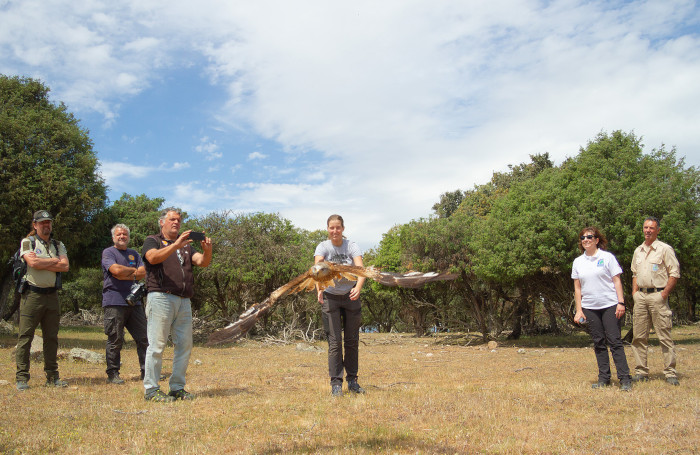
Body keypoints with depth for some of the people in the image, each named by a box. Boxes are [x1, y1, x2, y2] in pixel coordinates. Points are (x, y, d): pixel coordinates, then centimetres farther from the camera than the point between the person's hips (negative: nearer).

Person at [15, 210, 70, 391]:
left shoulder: (58, 245, 15)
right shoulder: (27, 242, 3)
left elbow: (65, 266, -1)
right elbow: (33, 263, -15)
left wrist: (41, 263, -8)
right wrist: (55, 261, -4)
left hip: (52, 295, 4)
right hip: (32, 294, -4)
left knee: (52, 338, 7)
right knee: (25, 337, -3)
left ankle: (52, 377, 13)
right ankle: (22, 378, 4)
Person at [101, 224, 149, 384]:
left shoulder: (134, 254, 20)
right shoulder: (108, 252, 3)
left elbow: (143, 273, 6)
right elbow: (116, 270, -15)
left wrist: (125, 274, -7)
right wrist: (133, 270, 2)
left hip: (134, 301, 6)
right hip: (115, 302, -5)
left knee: (143, 338, 4)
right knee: (115, 340, -3)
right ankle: (112, 374, 7)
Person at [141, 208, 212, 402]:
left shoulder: (186, 245, 24)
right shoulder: (152, 241, 10)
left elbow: (202, 262, 7)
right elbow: (153, 257, -14)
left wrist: (207, 250, -16)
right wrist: (176, 245, -26)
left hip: (183, 301, 6)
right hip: (161, 297, -5)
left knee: (185, 345, 4)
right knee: (157, 344, -5)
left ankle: (178, 387, 13)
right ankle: (151, 389, 1)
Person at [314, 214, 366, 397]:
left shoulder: (352, 246, -8)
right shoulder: (323, 247, -10)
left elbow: (360, 269, -24)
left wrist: (358, 287, -44)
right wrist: (319, 288, -47)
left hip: (351, 297, 1)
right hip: (330, 297, -1)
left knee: (352, 341, 6)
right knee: (334, 341, -5)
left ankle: (352, 380, 19)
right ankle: (336, 383, 2)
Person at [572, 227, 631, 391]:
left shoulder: (607, 257, 1)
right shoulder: (578, 262, 10)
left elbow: (617, 280, -1)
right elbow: (577, 287, 11)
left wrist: (621, 302, -9)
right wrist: (579, 309, 5)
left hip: (610, 305, -3)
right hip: (590, 308, 3)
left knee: (614, 341, -6)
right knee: (598, 343, 7)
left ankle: (624, 378, -2)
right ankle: (604, 378, 13)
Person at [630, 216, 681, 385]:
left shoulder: (665, 249, -1)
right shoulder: (638, 251, 16)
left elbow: (675, 273, -5)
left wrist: (664, 293, -11)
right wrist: (634, 292, 12)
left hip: (657, 295, -5)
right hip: (640, 296, 6)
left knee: (664, 336, -5)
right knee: (639, 336, 5)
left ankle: (670, 373, 2)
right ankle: (641, 372, 12)